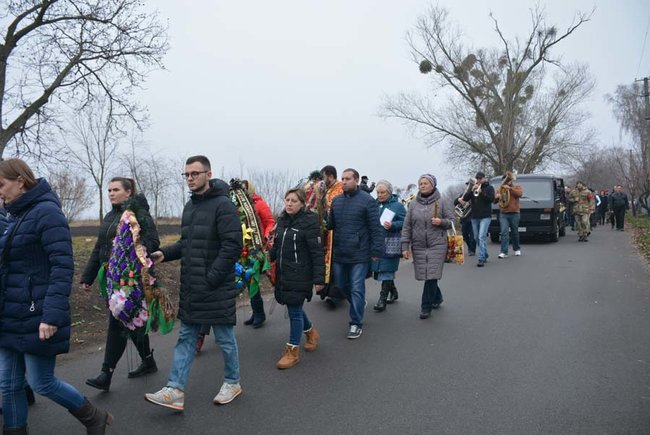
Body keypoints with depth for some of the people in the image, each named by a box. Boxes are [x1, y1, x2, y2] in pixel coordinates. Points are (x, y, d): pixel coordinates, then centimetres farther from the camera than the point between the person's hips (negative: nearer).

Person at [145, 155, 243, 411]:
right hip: (190, 287, 8)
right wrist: (165, 253, 3)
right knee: (186, 337, 10)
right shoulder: (190, 206, 13)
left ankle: (232, 383, 27)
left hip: (216, 287, -8)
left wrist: (212, 277, -22)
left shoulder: (223, 205, -14)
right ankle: (175, 391, 16)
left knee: (224, 337, 8)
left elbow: (233, 245, -20)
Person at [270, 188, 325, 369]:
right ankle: (311, 332, 44)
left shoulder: (309, 221, -13)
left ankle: (293, 351, 16)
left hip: (300, 275, -7)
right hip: (283, 274, 7)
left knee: (295, 311, 0)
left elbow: (317, 252, -15)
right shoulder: (282, 220, 8)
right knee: (294, 308, 18)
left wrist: (319, 278, -18)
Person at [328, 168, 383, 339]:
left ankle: (356, 323, 13)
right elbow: (330, 225, 16)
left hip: (359, 254, -6)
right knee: (342, 285, 18)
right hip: (339, 254, 6)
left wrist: (376, 250, -12)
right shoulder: (336, 201, 9)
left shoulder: (367, 200, -9)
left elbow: (375, 228, -10)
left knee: (356, 289, 0)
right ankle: (359, 304, 45)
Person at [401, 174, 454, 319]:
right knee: (425, 275, 7)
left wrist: (441, 222, -15)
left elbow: (451, 220, 6)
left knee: (431, 276, -8)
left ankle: (426, 307, 3)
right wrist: (405, 246, 0)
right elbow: (407, 226, 6)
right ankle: (437, 298, 34)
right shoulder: (413, 204, 6)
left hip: (437, 245, -3)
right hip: (418, 246, 3)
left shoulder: (441, 202, 1)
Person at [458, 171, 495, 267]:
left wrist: (481, 192, -21)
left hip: (485, 216, -5)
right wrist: (472, 190, -12)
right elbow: (465, 198, 1)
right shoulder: (473, 188, 13)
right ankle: (485, 255, 31)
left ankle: (481, 259, -18)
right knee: (477, 238, 13)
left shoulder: (489, 188, 4)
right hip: (474, 217, 5)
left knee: (482, 237, -17)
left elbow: (492, 199, -12)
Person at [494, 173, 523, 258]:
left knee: (515, 233, 11)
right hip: (503, 214, 1)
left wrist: (510, 188, -20)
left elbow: (520, 193, -14)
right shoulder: (500, 188, 14)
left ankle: (517, 249, 29)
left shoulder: (517, 187, 8)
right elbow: (494, 200, 11)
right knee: (504, 232, -10)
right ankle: (504, 252, -13)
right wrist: (496, 196, -11)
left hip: (514, 214, -1)